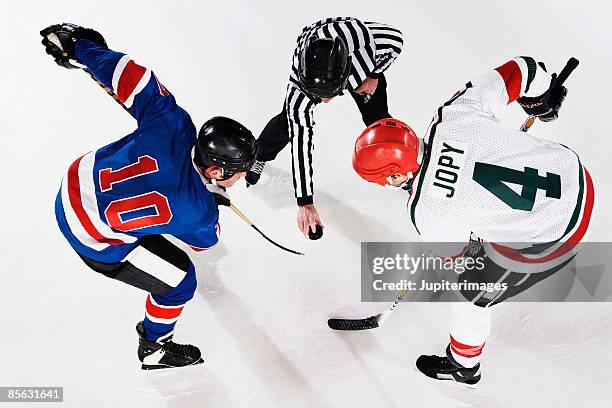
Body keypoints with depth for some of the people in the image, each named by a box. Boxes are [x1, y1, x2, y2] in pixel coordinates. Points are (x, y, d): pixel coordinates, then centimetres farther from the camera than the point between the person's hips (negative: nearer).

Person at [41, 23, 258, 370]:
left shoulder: (174, 122, -23)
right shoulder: (197, 212, -30)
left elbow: (130, 74, -17)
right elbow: (205, 239, -6)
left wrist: (78, 44, -2)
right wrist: (215, 198, 11)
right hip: (94, 240, -6)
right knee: (179, 281, 6)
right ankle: (154, 349, 32)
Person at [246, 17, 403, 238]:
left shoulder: (365, 40, -46)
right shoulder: (297, 94, -44)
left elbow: (396, 37, -23)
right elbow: (301, 146, -39)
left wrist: (373, 75, -23)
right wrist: (305, 202, -37)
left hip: (363, 63, 1)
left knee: (377, 117, -2)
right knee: (289, 119, 2)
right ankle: (259, 156, 32)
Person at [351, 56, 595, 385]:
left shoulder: (427, 212, -24)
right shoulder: (452, 113, -13)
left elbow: (451, 258, -3)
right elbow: (516, 70, -4)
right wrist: (543, 93, 17)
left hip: (552, 238, -7)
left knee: (471, 293, 14)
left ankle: (463, 367, 40)